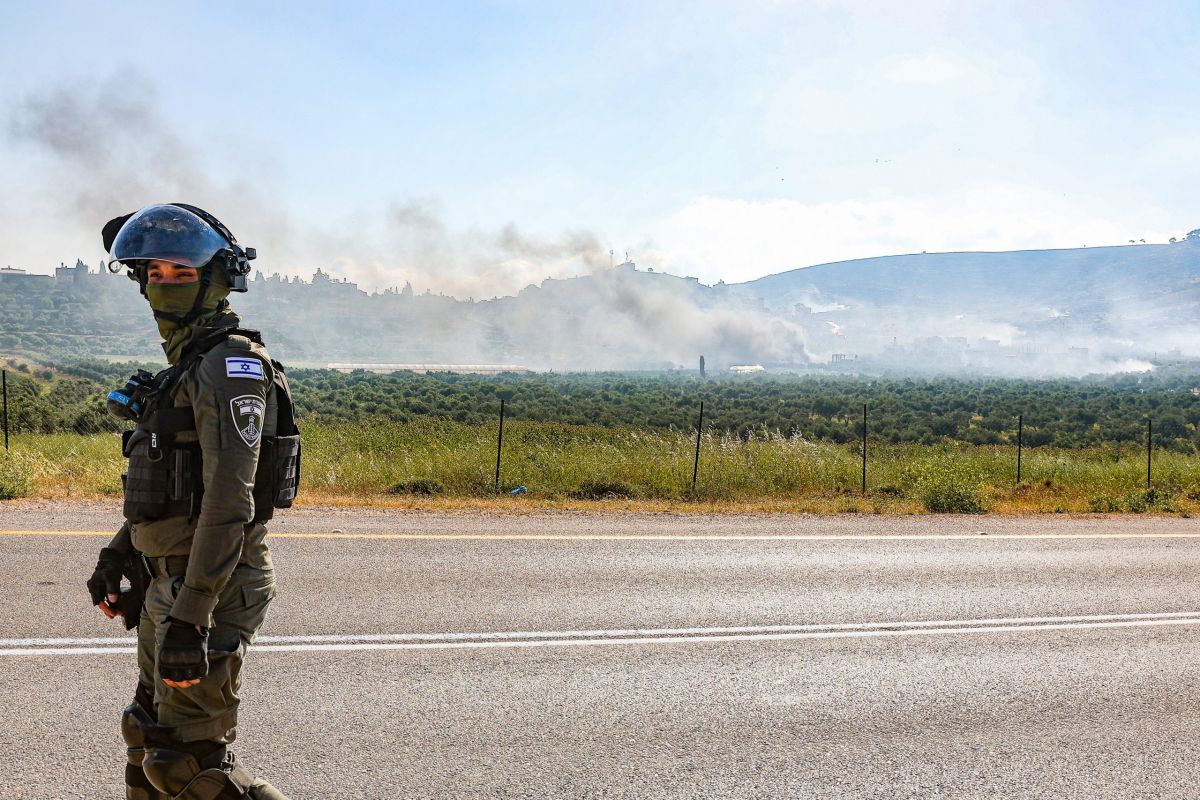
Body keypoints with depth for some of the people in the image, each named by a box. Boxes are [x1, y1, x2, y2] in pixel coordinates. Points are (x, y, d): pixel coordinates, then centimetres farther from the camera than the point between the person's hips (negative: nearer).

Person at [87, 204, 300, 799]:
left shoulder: (232, 365, -17)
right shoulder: (185, 366, 14)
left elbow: (230, 502, -25)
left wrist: (189, 620, -28)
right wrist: (116, 556, 24)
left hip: (212, 590, -10)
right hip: (166, 582, 10)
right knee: (148, 738, 20)